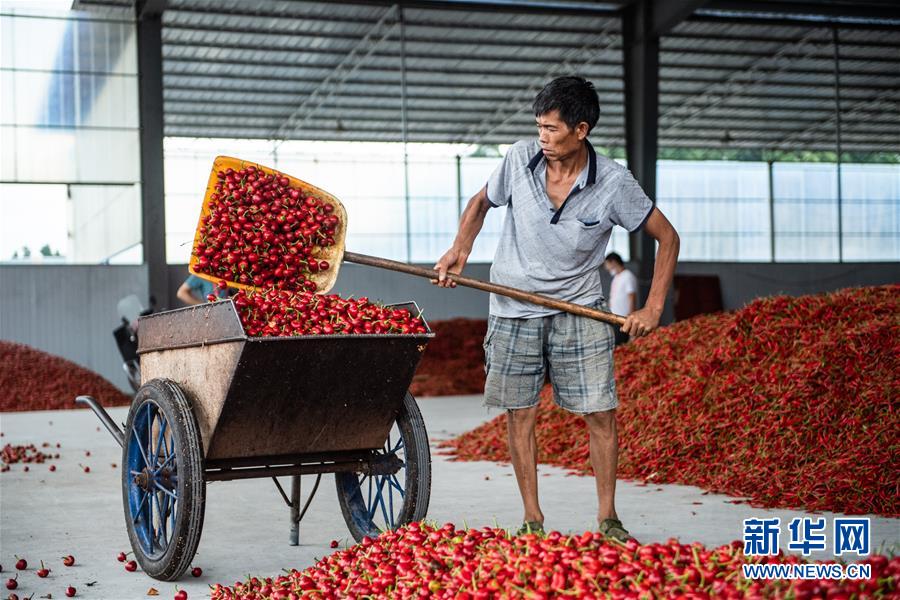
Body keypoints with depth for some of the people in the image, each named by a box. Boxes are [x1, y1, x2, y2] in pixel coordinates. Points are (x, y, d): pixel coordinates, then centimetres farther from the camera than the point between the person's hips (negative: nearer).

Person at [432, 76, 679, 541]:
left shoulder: (613, 184, -14)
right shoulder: (520, 159, -8)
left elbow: (667, 238, -3)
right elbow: (481, 202, 12)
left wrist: (652, 309, -9)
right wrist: (459, 250, -4)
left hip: (579, 311, -1)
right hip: (514, 309, 2)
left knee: (600, 414, -3)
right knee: (519, 415, 3)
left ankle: (607, 520, 11)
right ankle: (532, 521, 14)